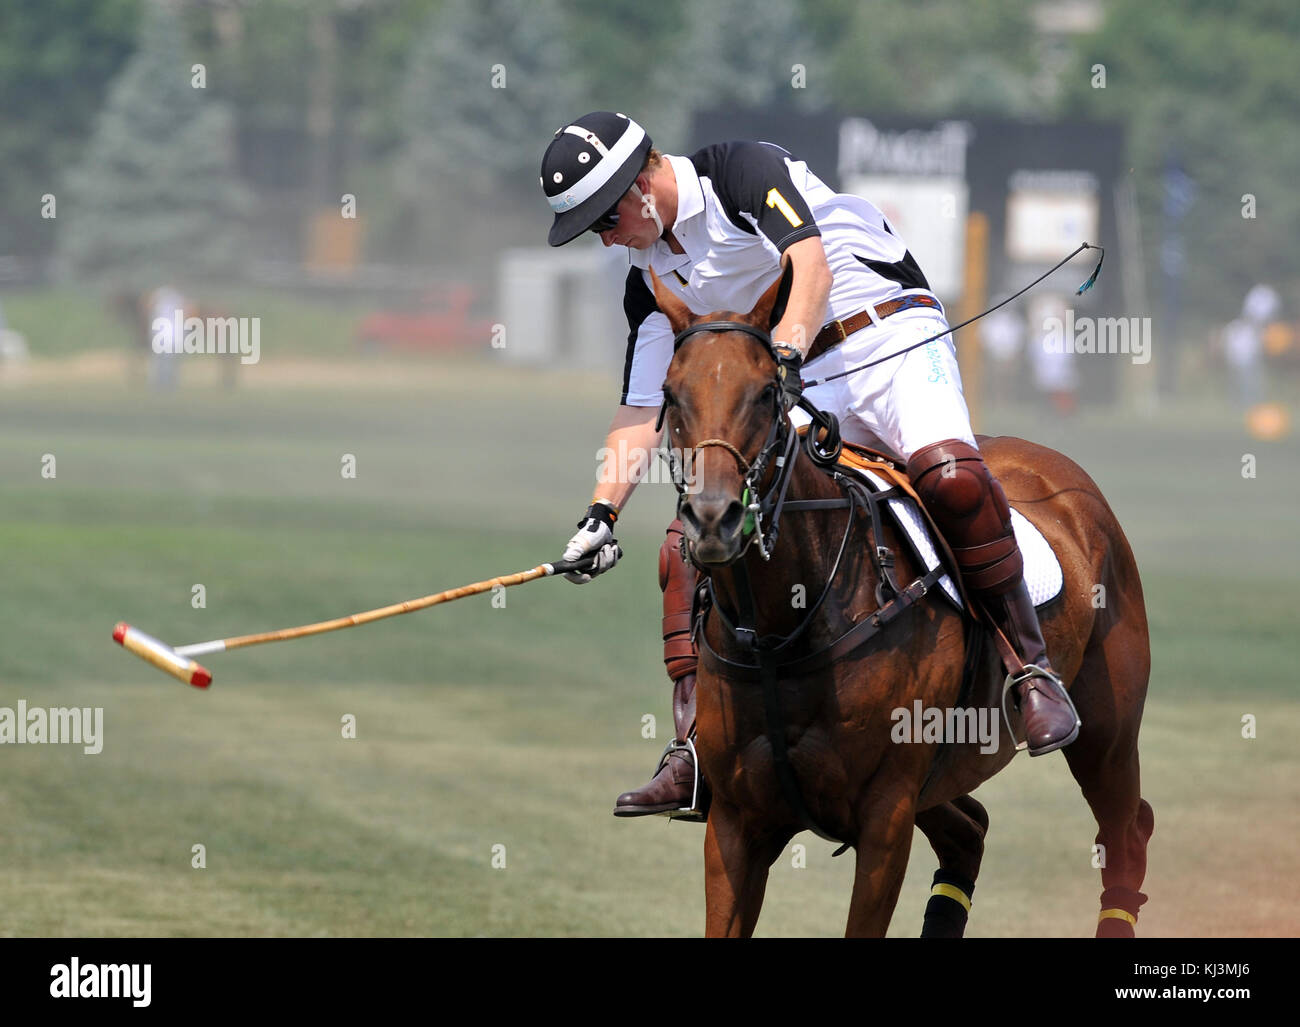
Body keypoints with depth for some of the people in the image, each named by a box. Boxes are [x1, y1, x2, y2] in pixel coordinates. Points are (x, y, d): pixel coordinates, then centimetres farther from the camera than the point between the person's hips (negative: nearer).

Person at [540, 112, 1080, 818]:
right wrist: (602, 514, 1)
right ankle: (696, 753, -12)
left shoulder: (744, 171, -9)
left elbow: (811, 266, -24)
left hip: (892, 338, -7)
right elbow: (641, 410, 13)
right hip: (801, 393, 7)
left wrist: (782, 362, -40)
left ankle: (1032, 669, -26)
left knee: (950, 473, -36)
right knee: (689, 544, -9)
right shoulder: (652, 279, 13)